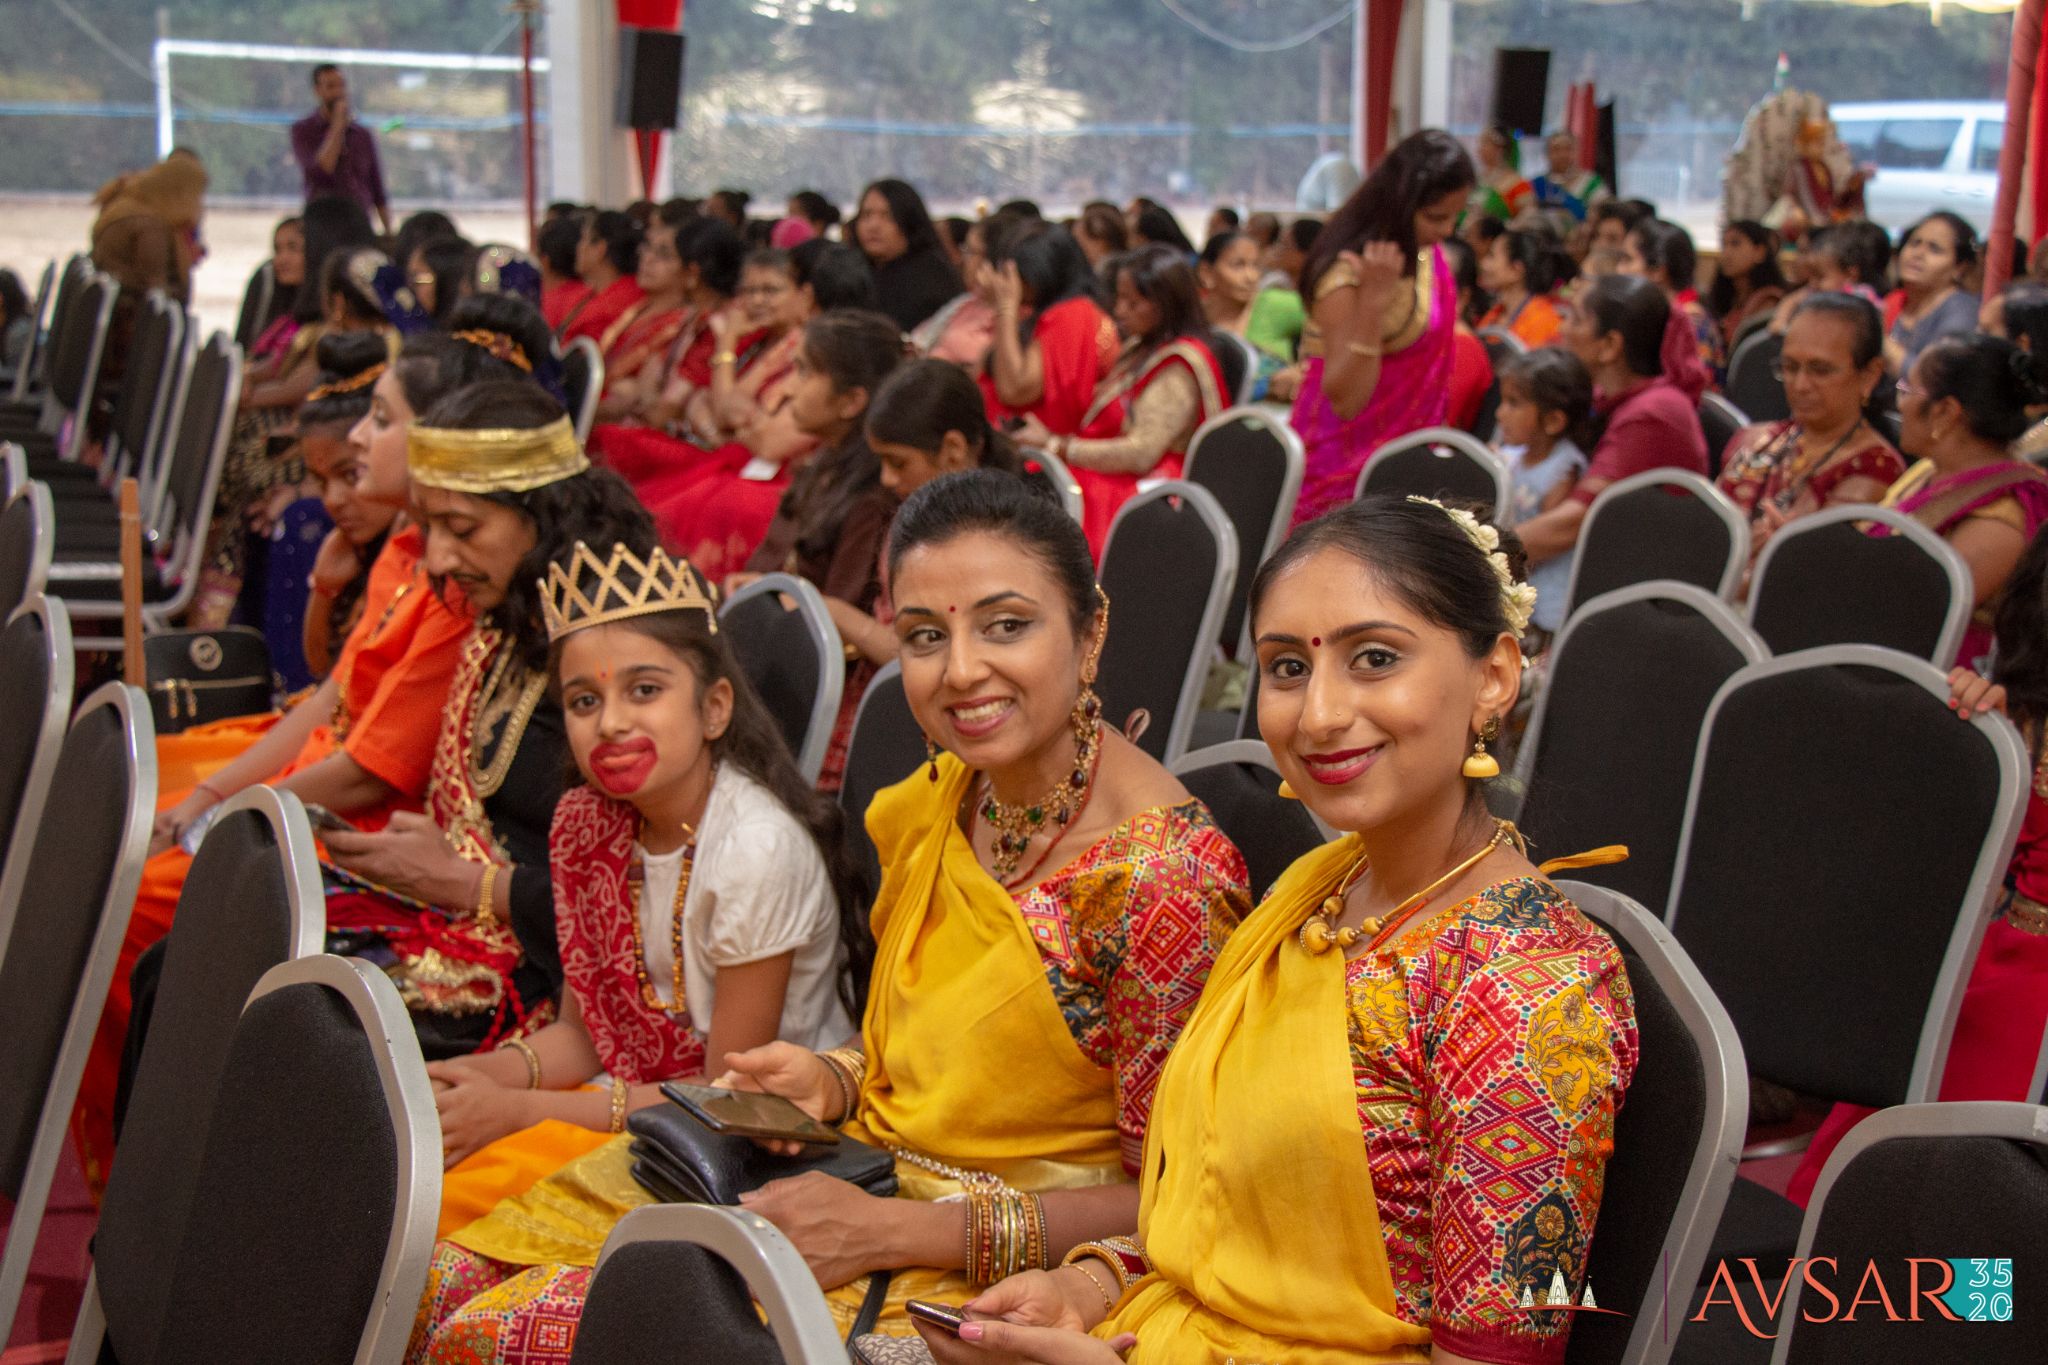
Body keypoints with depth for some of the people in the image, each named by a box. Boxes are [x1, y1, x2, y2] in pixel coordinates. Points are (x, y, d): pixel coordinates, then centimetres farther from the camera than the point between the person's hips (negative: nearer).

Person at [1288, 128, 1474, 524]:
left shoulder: (1425, 254, 3)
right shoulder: (1349, 273, -22)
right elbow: (1345, 397, -27)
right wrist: (1373, 300, -35)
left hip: (1403, 453, 7)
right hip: (1345, 458, -7)